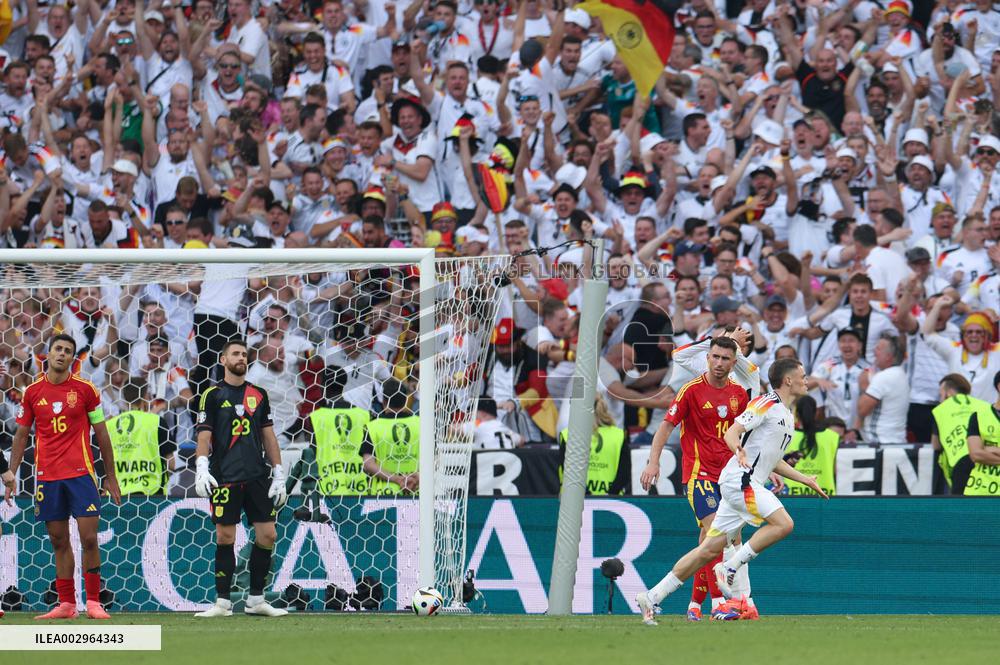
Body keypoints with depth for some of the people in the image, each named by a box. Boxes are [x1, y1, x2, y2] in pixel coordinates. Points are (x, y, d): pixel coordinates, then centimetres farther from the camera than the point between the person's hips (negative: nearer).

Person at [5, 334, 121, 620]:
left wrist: (111, 476, 6)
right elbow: (21, 435, 12)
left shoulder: (85, 389, 1)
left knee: (89, 539, -7)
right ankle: (66, 604, 10)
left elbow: (101, 434, 7)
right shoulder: (32, 392, 6)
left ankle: (94, 603, 0)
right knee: (59, 541, 5)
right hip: (46, 476, 2)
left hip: (81, 474, -2)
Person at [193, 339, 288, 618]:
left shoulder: (259, 395, 13)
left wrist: (279, 476, 9)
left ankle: (256, 600, 10)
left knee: (267, 535, -1)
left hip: (257, 477, 4)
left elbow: (268, 436, 14)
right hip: (225, 477, -4)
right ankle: (222, 602, 5)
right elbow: (204, 436, -3)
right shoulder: (213, 395, 2)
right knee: (225, 537, -2)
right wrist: (202, 469, -17)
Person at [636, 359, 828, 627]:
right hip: (740, 480, -9)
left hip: (749, 485, 9)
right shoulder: (766, 404, -5)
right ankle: (729, 568, -16)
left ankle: (652, 597, 5)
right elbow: (731, 433, -14)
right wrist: (739, 450, -35)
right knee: (783, 523, -22)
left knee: (710, 549, 5)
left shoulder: (788, 417, 23)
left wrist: (806, 480, 32)